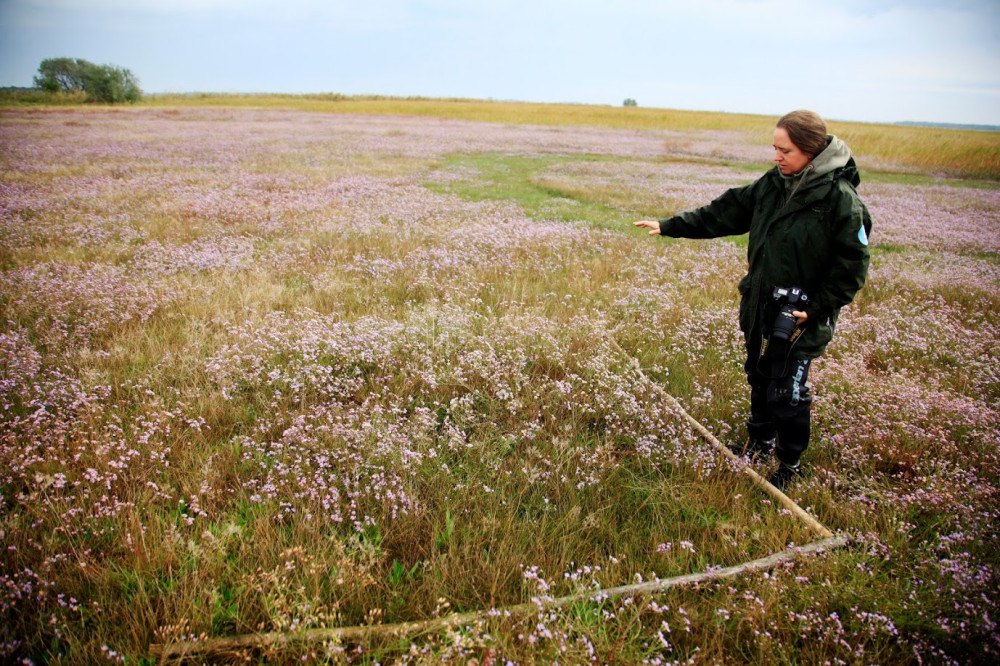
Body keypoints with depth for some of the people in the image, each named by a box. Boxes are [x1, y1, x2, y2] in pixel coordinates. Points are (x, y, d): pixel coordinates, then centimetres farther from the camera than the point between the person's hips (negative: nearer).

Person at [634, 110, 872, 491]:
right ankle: (759, 441, 42)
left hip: (799, 317, -6)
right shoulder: (772, 184, 2)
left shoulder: (841, 199, -17)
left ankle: (790, 465, 23)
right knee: (760, 378, 20)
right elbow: (725, 213, 7)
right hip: (759, 306, 6)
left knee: (787, 391, 0)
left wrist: (816, 307, -17)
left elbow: (852, 264, -14)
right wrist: (670, 226, 5)